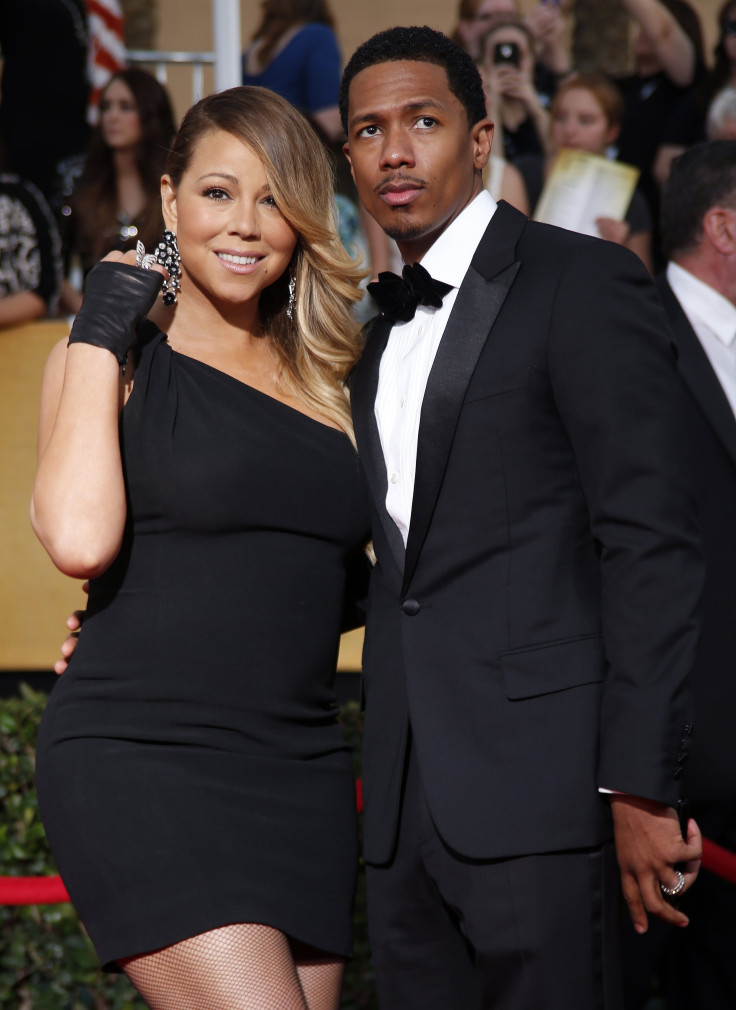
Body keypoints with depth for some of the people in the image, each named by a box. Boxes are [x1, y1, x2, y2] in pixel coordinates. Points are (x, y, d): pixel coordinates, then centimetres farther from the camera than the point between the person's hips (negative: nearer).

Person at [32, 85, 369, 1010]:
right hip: (143, 763, -6)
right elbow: (78, 540, -15)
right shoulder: (114, 362, 3)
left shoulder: (318, 380, 18)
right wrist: (96, 340, -7)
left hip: (299, 773, 6)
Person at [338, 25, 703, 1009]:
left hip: (533, 777, -7)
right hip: (407, 798, 7)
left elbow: (650, 543, -10)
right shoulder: (378, 329, 20)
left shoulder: (582, 283, -3)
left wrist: (641, 784, -16)